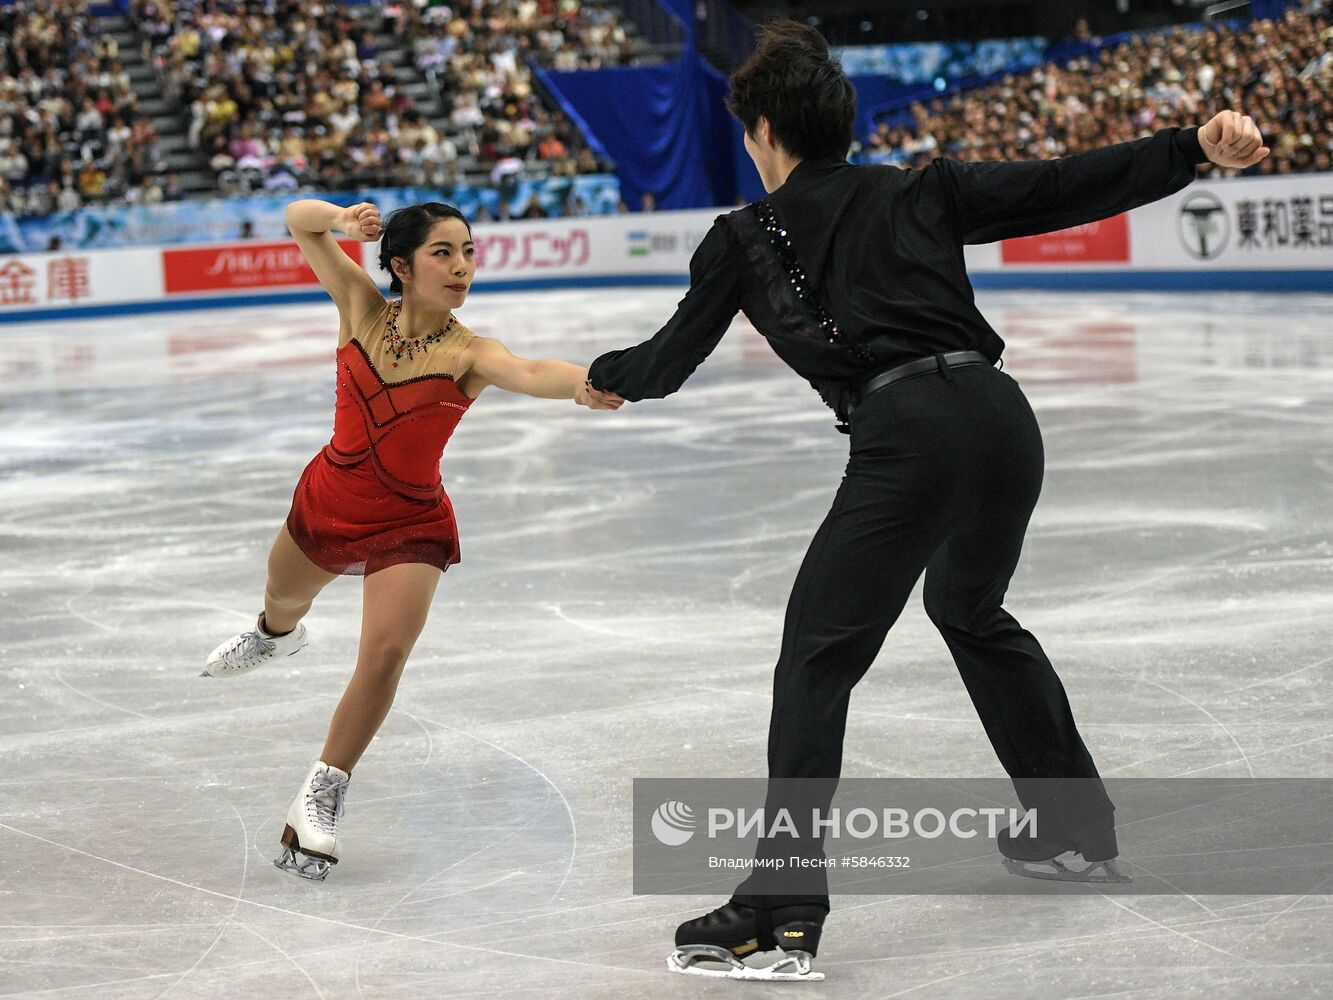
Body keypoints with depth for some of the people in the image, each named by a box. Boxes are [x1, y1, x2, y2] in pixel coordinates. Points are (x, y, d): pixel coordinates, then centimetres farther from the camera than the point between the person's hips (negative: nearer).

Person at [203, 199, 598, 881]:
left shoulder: (467, 353, -22)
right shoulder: (364, 308, -14)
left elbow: (530, 374, -44)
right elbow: (298, 221, -11)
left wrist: (597, 379, -64)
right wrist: (341, 219, -32)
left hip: (409, 526, -4)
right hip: (327, 498, 4)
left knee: (386, 653, -22)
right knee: (282, 598, 30)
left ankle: (321, 798, -7)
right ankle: (276, 636, 70)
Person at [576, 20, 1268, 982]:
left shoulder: (746, 238, 14)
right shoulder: (923, 192, 20)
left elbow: (672, 358, 25)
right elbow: (1063, 189, 10)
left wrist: (604, 379, 46)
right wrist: (1197, 146, 8)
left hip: (906, 434, -5)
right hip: (1002, 414, 5)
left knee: (816, 660, 0)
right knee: (973, 608, 31)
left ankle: (784, 906, -10)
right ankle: (1080, 825, 40)